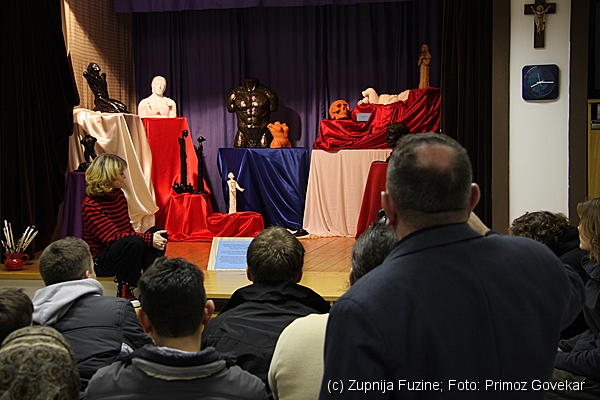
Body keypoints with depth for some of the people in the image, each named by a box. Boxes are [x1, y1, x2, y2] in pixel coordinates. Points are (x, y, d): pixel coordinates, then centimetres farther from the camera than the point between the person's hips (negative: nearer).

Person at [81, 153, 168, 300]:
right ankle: (125, 293, -20)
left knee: (158, 232, -9)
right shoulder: (91, 206, -18)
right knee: (133, 242, -35)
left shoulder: (118, 195, 10)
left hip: (126, 252, 8)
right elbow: (113, 237, -26)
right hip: (101, 263, -8)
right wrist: (148, 239, -31)